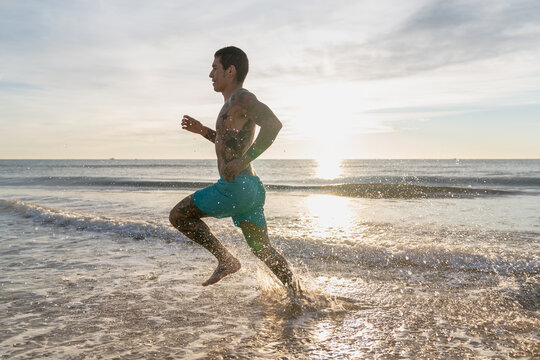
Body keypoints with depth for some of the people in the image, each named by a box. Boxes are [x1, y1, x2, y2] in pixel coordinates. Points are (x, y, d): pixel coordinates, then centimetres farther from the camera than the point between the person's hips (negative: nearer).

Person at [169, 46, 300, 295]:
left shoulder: (241, 97, -7)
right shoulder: (233, 104, 23)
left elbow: (273, 124, -24)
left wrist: (244, 161, -26)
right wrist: (203, 131, 29)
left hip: (235, 185, -10)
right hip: (251, 188, 10)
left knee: (179, 215, 1)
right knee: (262, 249, 15)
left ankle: (226, 260, -1)